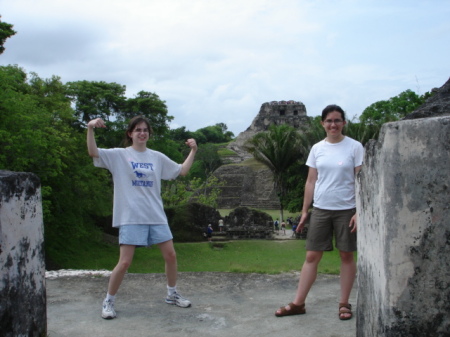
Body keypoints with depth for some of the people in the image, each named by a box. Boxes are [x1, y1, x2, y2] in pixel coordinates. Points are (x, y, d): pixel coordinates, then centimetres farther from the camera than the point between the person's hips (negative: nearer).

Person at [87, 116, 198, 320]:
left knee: (170, 255, 7)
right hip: (130, 218, -4)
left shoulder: (157, 157, 10)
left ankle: (172, 294, 30)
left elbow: (182, 171, 17)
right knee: (125, 262, -7)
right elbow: (93, 152, -16)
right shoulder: (119, 155, -1)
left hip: (156, 216, 4)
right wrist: (90, 128, -29)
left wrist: (193, 151, 8)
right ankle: (108, 301, 14)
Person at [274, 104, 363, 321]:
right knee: (312, 256, 5)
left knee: (346, 255, 7)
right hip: (320, 209, 3)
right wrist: (304, 211, 8)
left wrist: (359, 212, -12)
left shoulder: (355, 147, -4)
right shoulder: (317, 149, 5)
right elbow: (310, 182, 9)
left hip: (346, 210, -3)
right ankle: (298, 303, 12)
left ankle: (344, 304, 20)